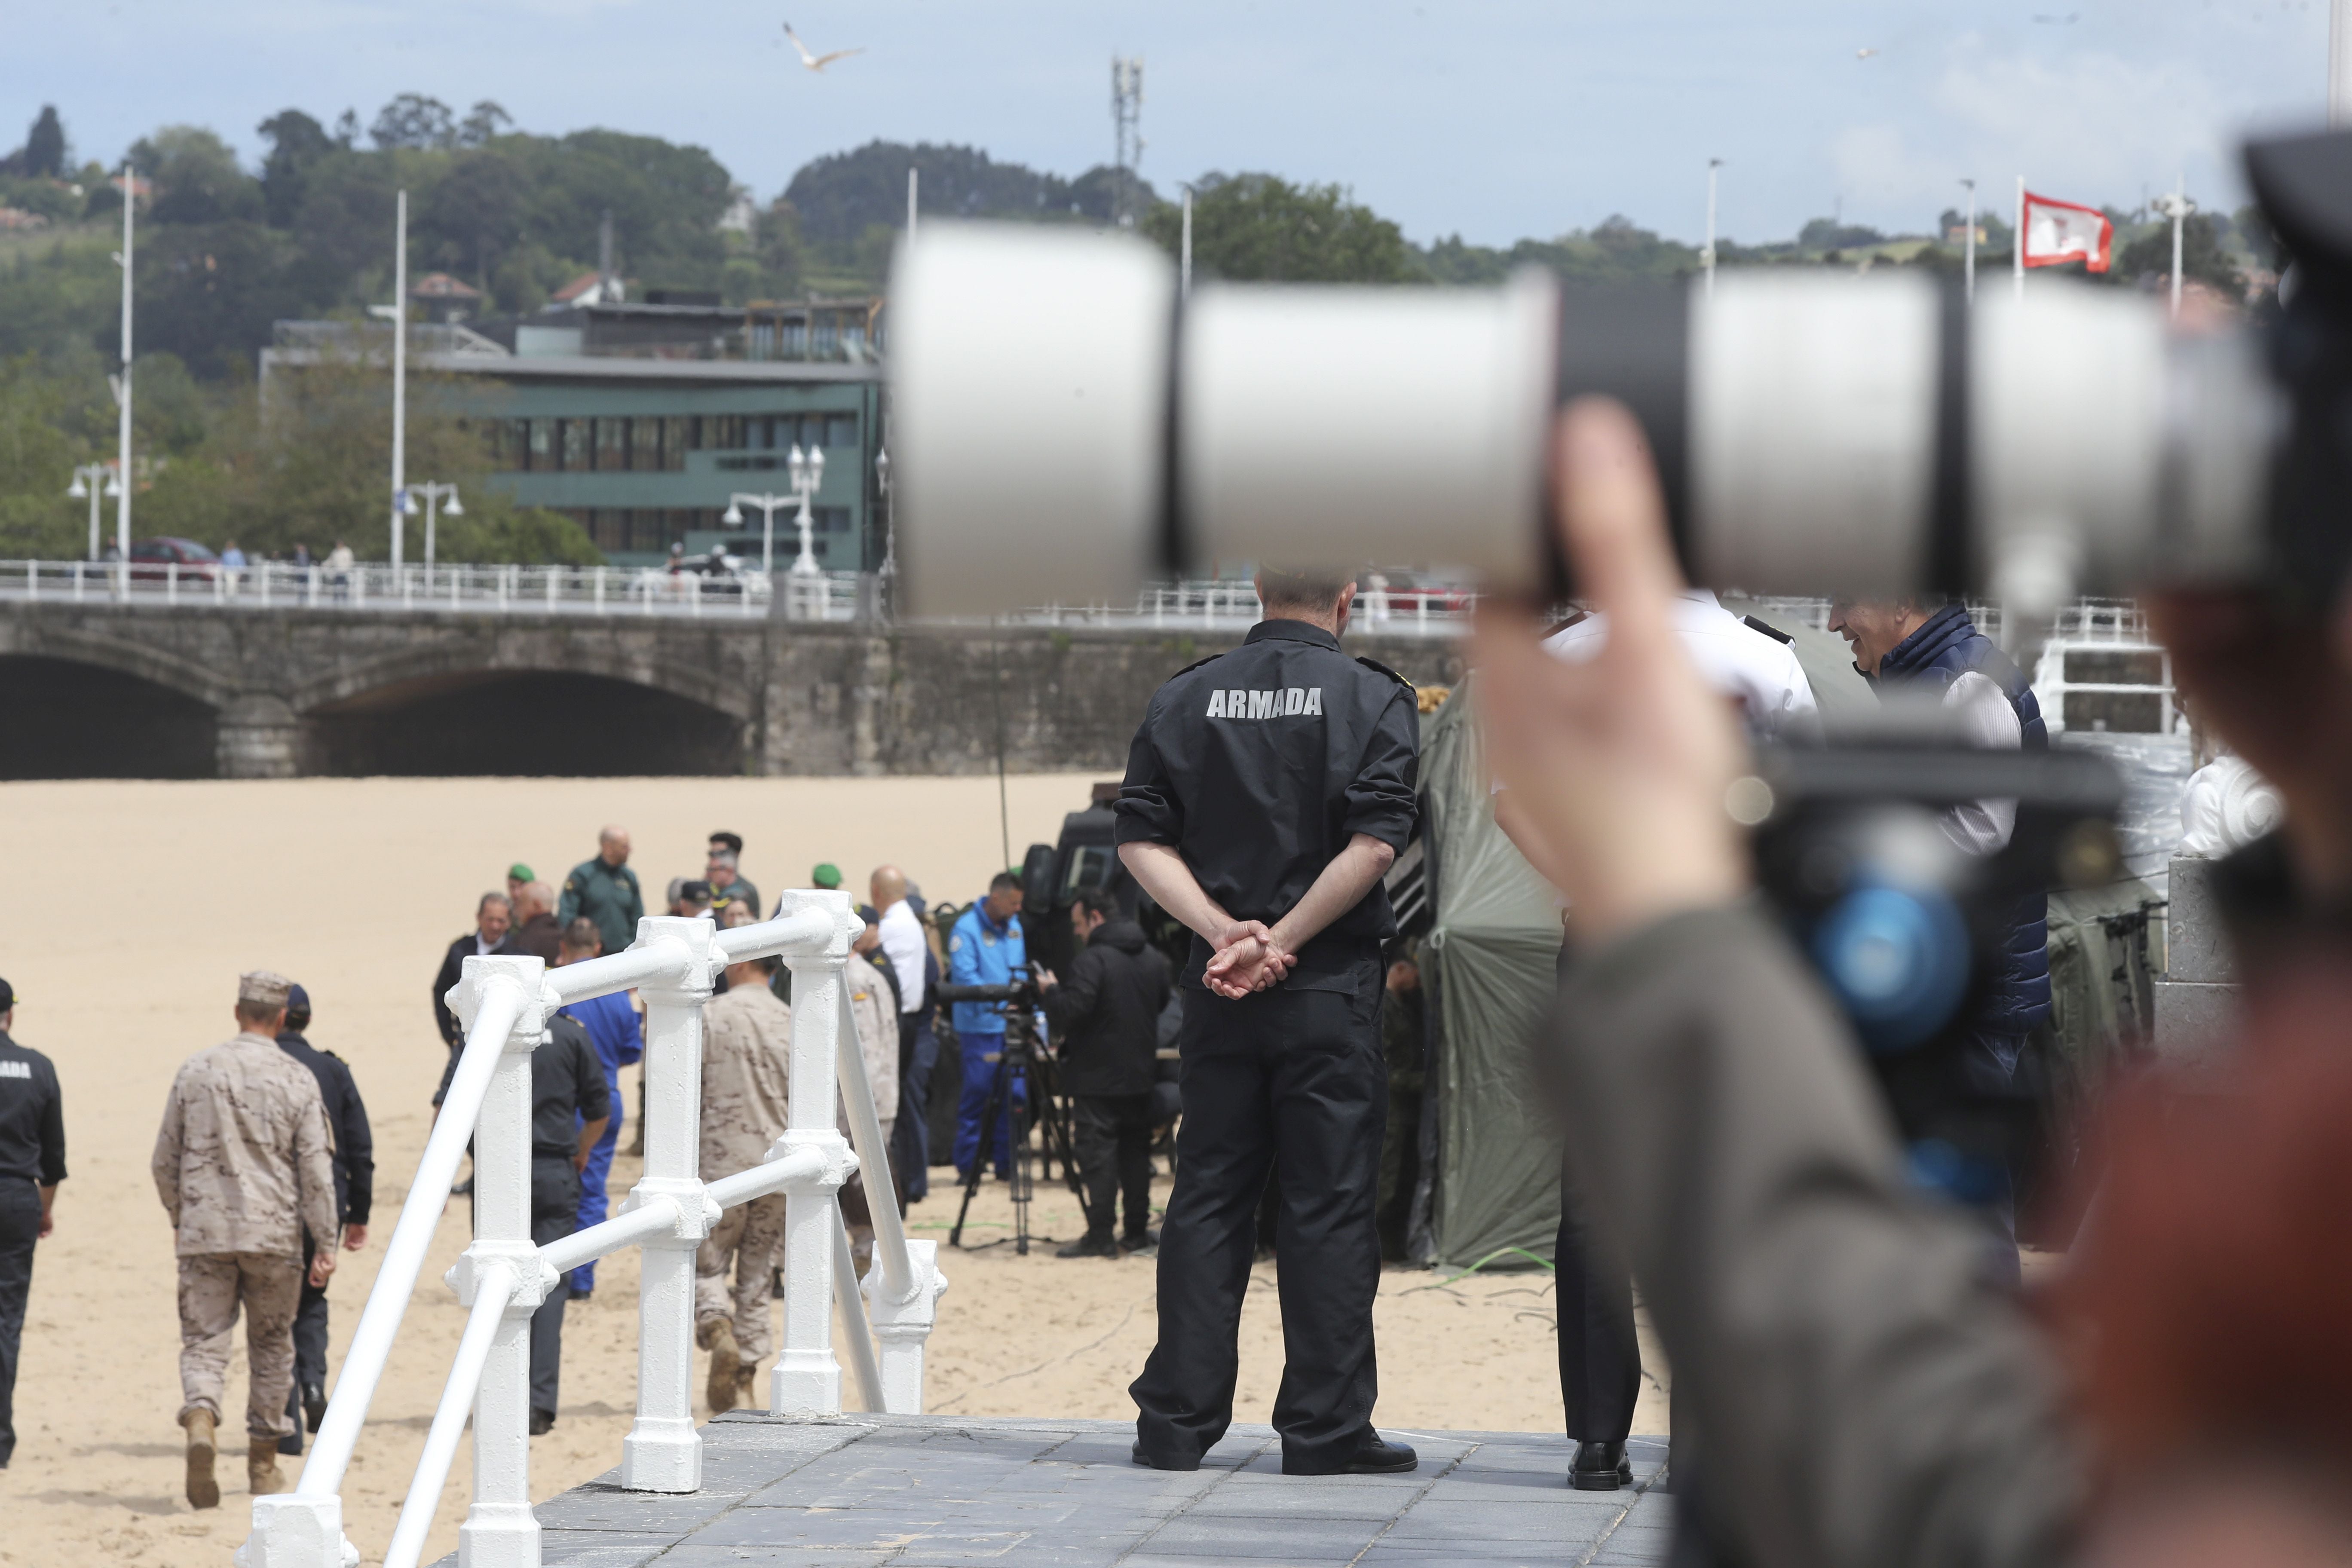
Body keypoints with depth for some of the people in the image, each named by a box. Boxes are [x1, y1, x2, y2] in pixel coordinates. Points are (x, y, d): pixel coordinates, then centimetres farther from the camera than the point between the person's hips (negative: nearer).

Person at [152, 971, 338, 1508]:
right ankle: (263, 1460, 19)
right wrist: (325, 1242, -1)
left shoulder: (197, 1071, 3)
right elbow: (316, 1166, -4)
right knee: (272, 1344, 13)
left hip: (204, 1228, 1)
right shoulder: (297, 1080, -2)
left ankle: (200, 1420, -28)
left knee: (204, 1339, 0)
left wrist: (178, 1216, 24)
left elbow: (165, 1159, 9)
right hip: (273, 1231, 0)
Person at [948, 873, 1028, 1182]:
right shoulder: (967, 930, -10)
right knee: (977, 1095, -4)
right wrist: (998, 1002, -28)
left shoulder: (1013, 925, 14)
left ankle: (1005, 1161, 14)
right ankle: (967, 1165, 4)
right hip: (980, 1027, -7)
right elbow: (964, 975, -19)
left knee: (1012, 1095, 5)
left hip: (1011, 1025, 7)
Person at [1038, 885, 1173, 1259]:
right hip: (1140, 1074, 7)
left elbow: (1073, 1010, -23)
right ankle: (1138, 1232, 16)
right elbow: (1163, 1004, 21)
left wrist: (1051, 990, -5)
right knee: (1136, 1151, 13)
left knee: (1097, 1153, -4)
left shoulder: (1092, 960, -17)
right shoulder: (1153, 959, 8)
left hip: (1098, 1077, -7)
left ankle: (1100, 1236, -7)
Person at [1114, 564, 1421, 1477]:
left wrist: (1222, 932, -7)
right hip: (1332, 989, -3)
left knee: (1207, 1196, 9)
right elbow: (1374, 844, -14)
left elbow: (1141, 838, 0)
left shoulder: (1184, 699, 7)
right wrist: (1278, 945, -12)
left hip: (1217, 990, 3)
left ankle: (1177, 1419, 8)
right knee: (1330, 1204, 2)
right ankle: (1325, 1426, 2)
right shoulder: (1373, 700, -4)